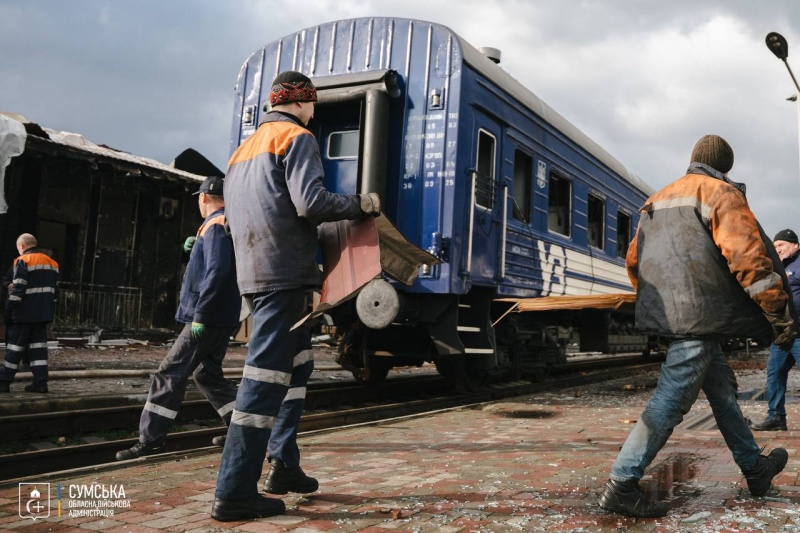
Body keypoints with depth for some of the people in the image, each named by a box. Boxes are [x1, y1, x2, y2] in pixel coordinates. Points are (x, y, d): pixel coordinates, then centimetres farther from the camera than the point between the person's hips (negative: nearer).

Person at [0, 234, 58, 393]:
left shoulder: (23, 261, -8)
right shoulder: (52, 263, 15)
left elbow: (18, 289, -14)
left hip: (24, 313, -6)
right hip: (43, 313, 6)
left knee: (15, 346, 0)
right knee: (38, 346, 7)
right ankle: (40, 381, 3)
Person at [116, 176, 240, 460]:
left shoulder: (214, 226, -12)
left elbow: (217, 271, -24)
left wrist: (200, 315, -24)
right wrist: (193, 250, 14)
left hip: (208, 319, -10)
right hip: (221, 319, 10)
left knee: (169, 375, -6)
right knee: (207, 373, 19)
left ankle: (150, 441, -3)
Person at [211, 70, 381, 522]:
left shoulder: (244, 149, 24)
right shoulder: (297, 137, -3)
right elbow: (311, 201, -17)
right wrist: (362, 204, -3)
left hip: (254, 272, 9)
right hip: (283, 271, -9)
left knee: (298, 362, 18)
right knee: (267, 375, -9)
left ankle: (284, 465, 19)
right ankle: (235, 493, -8)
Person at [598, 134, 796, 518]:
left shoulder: (658, 200, 20)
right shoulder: (721, 193, -3)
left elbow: (634, 259, 22)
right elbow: (747, 254, -16)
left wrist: (651, 300, 36)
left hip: (669, 313, 9)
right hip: (697, 316, -9)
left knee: (722, 389, 21)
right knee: (670, 402, -8)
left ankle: (754, 469, 36)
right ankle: (622, 485, -7)